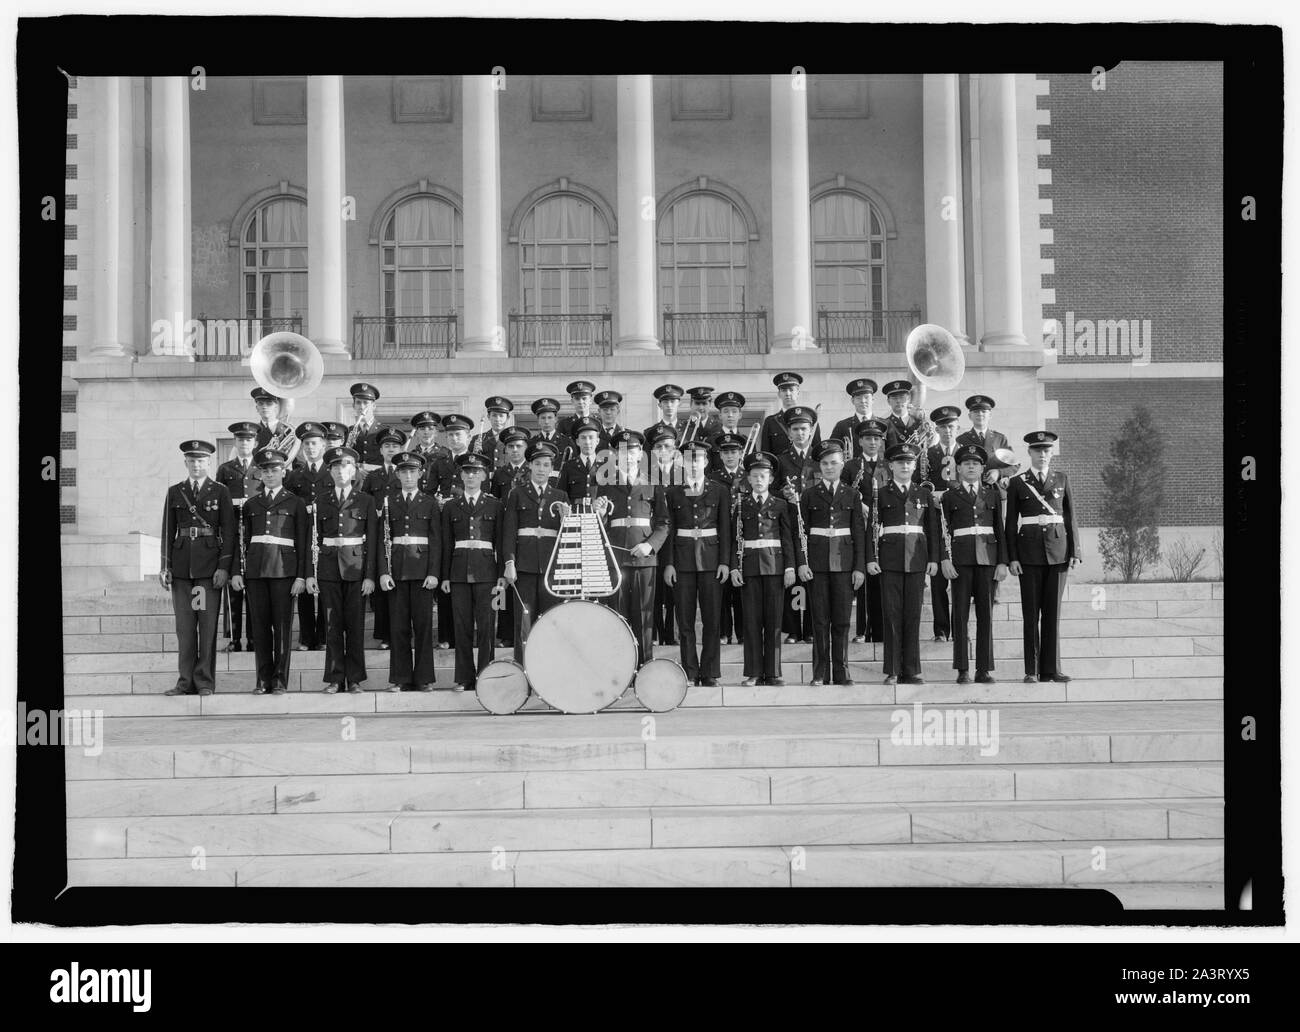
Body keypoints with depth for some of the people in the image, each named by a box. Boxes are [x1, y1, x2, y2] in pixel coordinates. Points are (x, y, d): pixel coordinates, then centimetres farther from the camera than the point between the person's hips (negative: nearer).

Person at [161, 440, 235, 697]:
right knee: (184, 626, 3)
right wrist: (165, 567, 4)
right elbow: (168, 531, 11)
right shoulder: (174, 492, 11)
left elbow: (228, 531, 1)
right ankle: (186, 682, 8)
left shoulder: (220, 491, 4)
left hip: (209, 565, -2)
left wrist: (224, 567, -8)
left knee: (208, 625, -2)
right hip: (181, 565, 2)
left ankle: (205, 682, 2)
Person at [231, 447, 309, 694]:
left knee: (282, 625, -3)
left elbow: (304, 542, 2)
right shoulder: (251, 505, 15)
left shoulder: (295, 503, 6)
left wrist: (301, 576, -5)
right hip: (255, 569, 3)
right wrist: (237, 571, 4)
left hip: (284, 569, -3)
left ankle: (280, 680, 2)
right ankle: (263, 680, 7)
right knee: (260, 625, 3)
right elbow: (242, 540, 14)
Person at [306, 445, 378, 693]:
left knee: (355, 624, 0)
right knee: (332, 625, 1)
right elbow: (314, 538, 6)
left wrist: (370, 575, -5)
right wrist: (311, 573, 0)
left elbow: (372, 541, 3)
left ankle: (354, 679, 7)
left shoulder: (366, 501, 6)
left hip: (356, 567, -1)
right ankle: (334, 679, 6)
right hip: (329, 567, 1)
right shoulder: (321, 499, 9)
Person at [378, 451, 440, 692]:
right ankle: (400, 679, 5)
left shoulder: (430, 502, 8)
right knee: (398, 626, 0)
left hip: (422, 569, -1)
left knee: (423, 624, -1)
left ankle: (424, 678, 4)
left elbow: (436, 540, 4)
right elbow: (382, 539, 6)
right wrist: (383, 571, -4)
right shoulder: (388, 502, 10)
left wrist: (434, 573, -6)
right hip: (396, 569, 1)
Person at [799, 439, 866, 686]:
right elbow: (801, 531, 5)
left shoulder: (852, 495, 9)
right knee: (820, 619, 0)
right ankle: (820, 673, 5)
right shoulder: (809, 495, 7)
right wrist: (801, 562, -5)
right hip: (817, 561, -1)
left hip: (844, 561, 1)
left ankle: (841, 672, 7)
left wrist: (860, 566, 0)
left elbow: (859, 532, 7)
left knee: (842, 619, 1)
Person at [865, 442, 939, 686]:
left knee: (913, 614, 2)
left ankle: (911, 671, 7)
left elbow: (933, 528, 11)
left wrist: (933, 559, 4)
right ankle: (892, 672, 1)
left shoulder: (924, 494, 12)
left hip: (917, 559, 2)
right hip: (889, 559, -2)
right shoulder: (880, 494, 5)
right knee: (892, 614, -3)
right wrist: (871, 558, -6)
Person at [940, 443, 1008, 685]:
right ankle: (962, 670, 1)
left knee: (986, 613, 1)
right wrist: (945, 560, -8)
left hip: (987, 557, 2)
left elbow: (1000, 530, 11)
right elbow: (943, 530, 3)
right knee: (960, 613, -2)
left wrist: (1002, 562, 4)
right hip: (961, 558, -2)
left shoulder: (992, 495, 13)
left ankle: (984, 669, 6)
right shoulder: (950, 496, 7)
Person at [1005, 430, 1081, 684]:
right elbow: (1011, 523, 4)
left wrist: (1075, 551, 2)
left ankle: (1051, 668, 6)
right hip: (1029, 553, -1)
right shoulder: (1017, 483, 6)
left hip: (1057, 550, 1)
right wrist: (1012, 557, -4)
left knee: (1053, 612, 2)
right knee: (1031, 613, -1)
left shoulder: (1062, 480, 11)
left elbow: (1070, 518, 10)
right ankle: (1031, 670, 3)